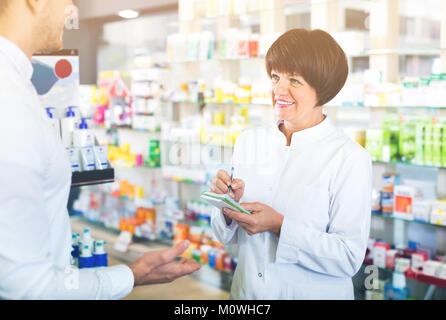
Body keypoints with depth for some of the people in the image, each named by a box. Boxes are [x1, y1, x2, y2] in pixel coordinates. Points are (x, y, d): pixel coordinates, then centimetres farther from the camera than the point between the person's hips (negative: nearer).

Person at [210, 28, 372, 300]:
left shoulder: (350, 158, -14)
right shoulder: (249, 141, -1)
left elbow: (349, 258, -17)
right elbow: (230, 237, 4)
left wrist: (280, 226, -23)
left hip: (315, 292, -4)